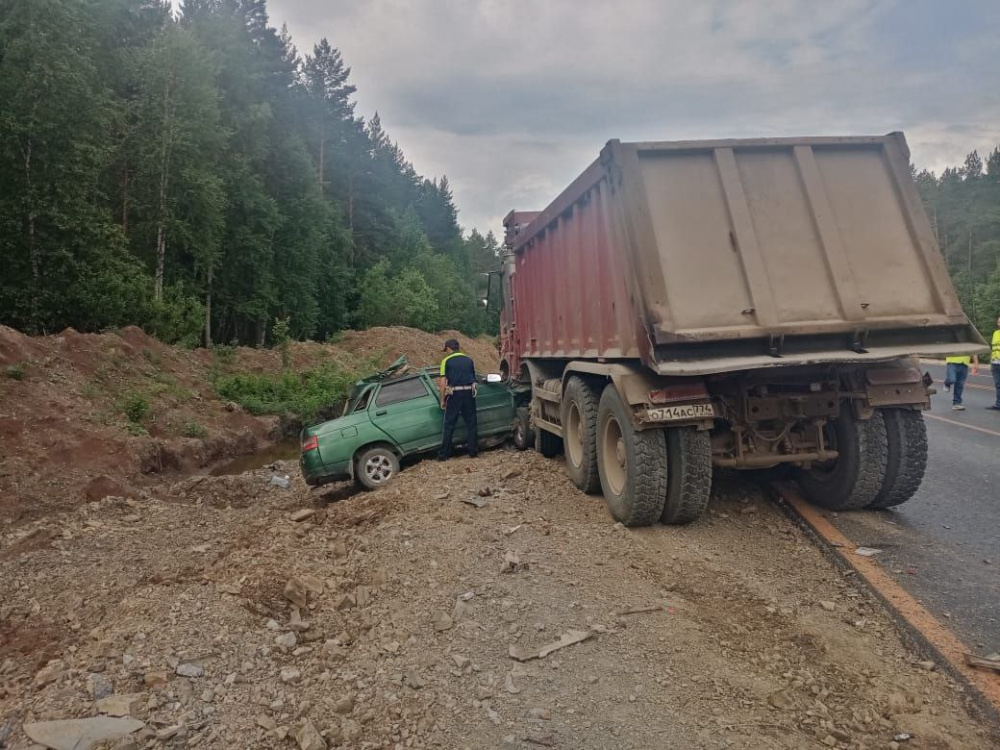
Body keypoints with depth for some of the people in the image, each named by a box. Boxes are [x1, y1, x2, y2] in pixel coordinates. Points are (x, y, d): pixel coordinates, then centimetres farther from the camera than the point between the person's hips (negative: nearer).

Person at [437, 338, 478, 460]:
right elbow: (474, 378, 14)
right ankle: (472, 451, 12)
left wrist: (442, 400, 0)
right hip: (469, 393, 3)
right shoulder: (469, 360, 11)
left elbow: (443, 383, -6)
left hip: (454, 394, -3)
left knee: (449, 425, 3)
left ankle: (444, 454, 5)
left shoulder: (446, 361, 0)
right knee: (471, 423, 12)